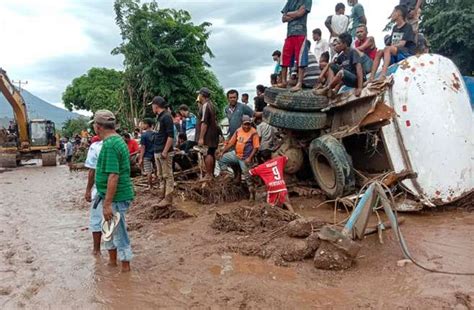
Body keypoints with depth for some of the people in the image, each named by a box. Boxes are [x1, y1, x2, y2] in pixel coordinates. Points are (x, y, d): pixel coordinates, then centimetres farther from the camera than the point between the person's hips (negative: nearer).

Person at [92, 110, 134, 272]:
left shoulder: (109, 144, -21)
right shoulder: (117, 140, 10)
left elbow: (113, 176, -27)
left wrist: (107, 204, -25)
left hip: (116, 197, -10)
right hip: (111, 196, 10)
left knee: (119, 232, 3)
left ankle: (125, 268, 18)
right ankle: (112, 261, 39)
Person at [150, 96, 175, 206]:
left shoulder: (166, 116, -12)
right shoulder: (159, 117, 16)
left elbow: (171, 136, -19)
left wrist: (165, 151, -21)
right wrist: (157, 151, 17)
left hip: (164, 152, -10)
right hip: (157, 152, 10)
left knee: (167, 176, -3)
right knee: (161, 176, 14)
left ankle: (168, 198, 1)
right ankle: (161, 196, 22)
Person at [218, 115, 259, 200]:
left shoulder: (253, 133, -13)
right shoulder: (238, 131, 3)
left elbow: (256, 147, -15)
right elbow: (231, 143, 10)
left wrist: (249, 158, -22)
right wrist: (223, 152, 5)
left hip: (245, 158, -6)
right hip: (236, 154, 6)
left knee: (247, 175, -2)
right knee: (222, 159, 4)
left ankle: (252, 192, 13)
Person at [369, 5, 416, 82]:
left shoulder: (408, 27, -2)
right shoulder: (395, 28, 20)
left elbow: (402, 43, -14)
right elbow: (390, 44, 15)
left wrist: (391, 46, -13)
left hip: (407, 54, -7)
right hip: (395, 55, 7)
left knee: (387, 49, -30)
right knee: (379, 52, -15)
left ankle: (383, 75, -48)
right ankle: (371, 77, -26)